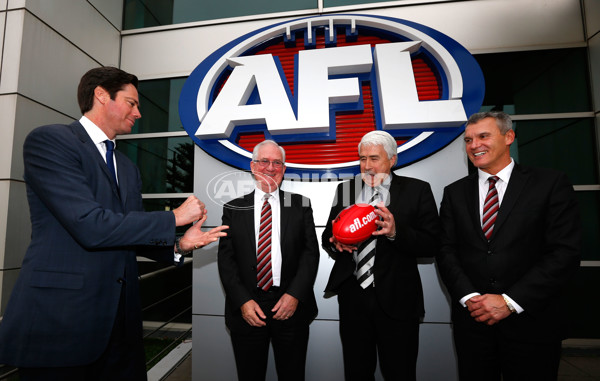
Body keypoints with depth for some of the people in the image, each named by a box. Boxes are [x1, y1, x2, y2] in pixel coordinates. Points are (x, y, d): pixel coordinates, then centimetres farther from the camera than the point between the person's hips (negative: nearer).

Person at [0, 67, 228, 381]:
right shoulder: (49, 140, -9)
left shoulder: (128, 168, 14)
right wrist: (175, 218, -14)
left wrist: (179, 245, -4)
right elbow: (90, 227, -21)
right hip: (60, 318, -6)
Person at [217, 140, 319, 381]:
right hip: (246, 309, 1)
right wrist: (242, 301, -9)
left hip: (291, 306, 0)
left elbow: (310, 252, -2)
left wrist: (295, 294, -12)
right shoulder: (233, 209, 3)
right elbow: (226, 259, 0)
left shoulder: (301, 205, 2)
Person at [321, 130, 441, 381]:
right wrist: (336, 243, -15)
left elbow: (431, 245, -8)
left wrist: (396, 232, -25)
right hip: (353, 298, 3)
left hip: (397, 301, -2)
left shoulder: (417, 190, -4)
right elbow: (328, 237, 8)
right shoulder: (345, 190, 5)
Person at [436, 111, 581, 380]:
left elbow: (565, 252, -9)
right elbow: (446, 250, 1)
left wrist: (510, 301, -15)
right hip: (472, 320, 2)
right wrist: (469, 297, -13)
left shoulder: (550, 184, -3)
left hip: (531, 321, -2)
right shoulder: (455, 193, 4)